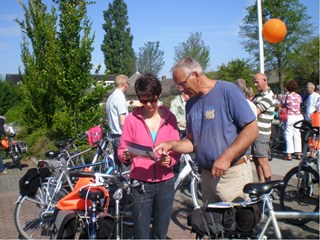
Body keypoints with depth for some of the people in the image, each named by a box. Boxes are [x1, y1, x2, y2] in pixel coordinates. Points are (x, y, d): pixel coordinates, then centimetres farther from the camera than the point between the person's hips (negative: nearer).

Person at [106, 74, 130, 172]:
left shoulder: (111, 97, 14)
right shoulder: (120, 97, -14)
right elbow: (123, 121, -19)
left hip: (114, 134, 9)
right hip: (121, 136, -9)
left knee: (117, 164, 14)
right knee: (125, 165, -5)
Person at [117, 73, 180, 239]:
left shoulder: (169, 118, 2)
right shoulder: (132, 119, -2)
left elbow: (176, 150, 3)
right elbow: (121, 150, 0)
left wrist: (169, 160, -18)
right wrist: (126, 155, -23)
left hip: (165, 183, 2)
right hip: (140, 184, -1)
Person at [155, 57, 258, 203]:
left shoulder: (227, 90, -10)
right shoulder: (191, 104, 9)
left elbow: (251, 130, -13)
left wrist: (226, 157, -21)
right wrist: (172, 145, -6)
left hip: (233, 175, -5)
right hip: (207, 175, 6)